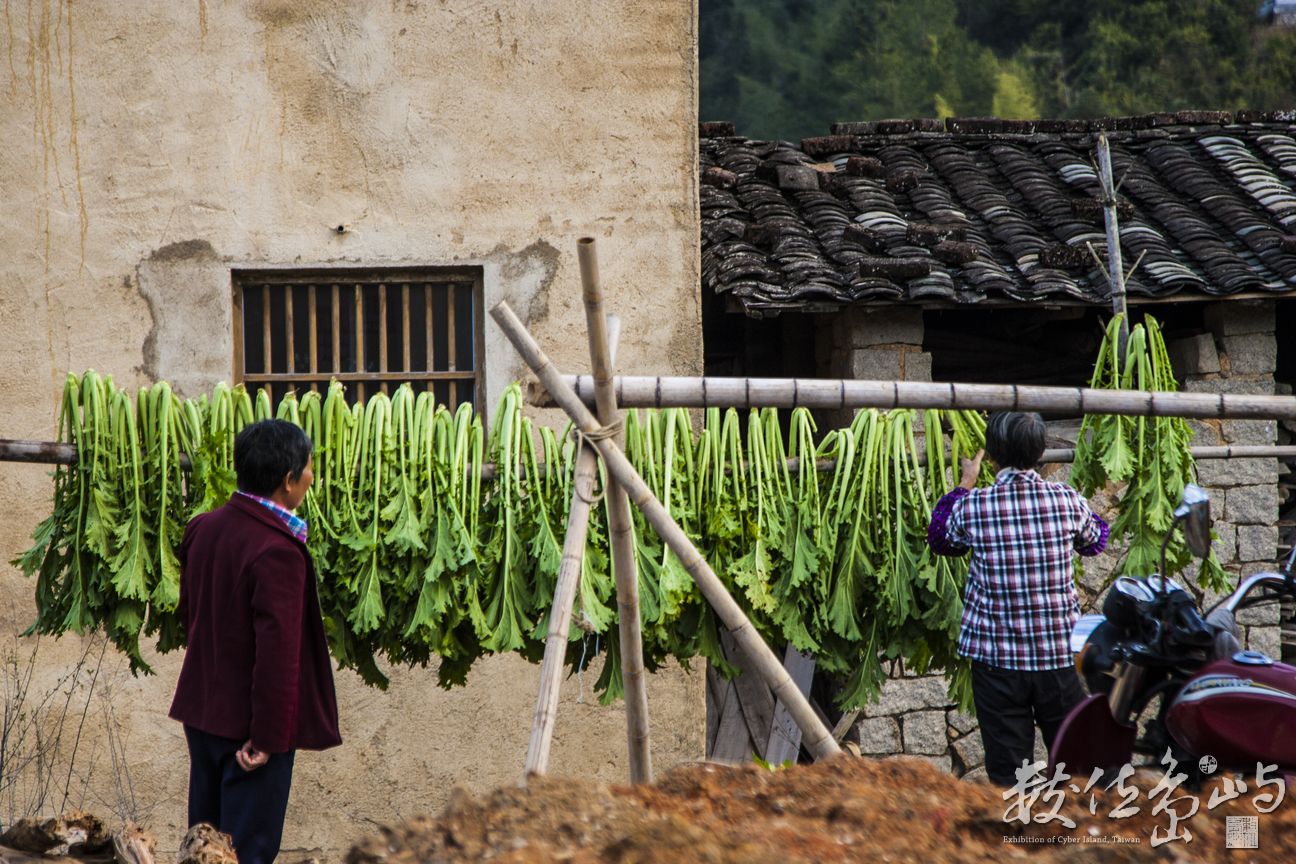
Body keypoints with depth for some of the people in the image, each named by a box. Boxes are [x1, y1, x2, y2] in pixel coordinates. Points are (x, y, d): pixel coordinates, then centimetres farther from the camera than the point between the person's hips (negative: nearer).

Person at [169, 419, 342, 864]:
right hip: (248, 723, -8)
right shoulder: (278, 552, -23)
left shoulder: (203, 527, 3)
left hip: (201, 709, 8)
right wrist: (268, 737, -22)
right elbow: (278, 652, -26)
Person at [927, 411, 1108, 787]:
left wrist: (965, 485, 26)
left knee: (1008, 773, 2)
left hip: (996, 659, -1)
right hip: (1059, 657, 1)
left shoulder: (972, 507, -8)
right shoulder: (1066, 500, -5)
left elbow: (938, 538, 15)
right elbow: (1094, 540, 17)